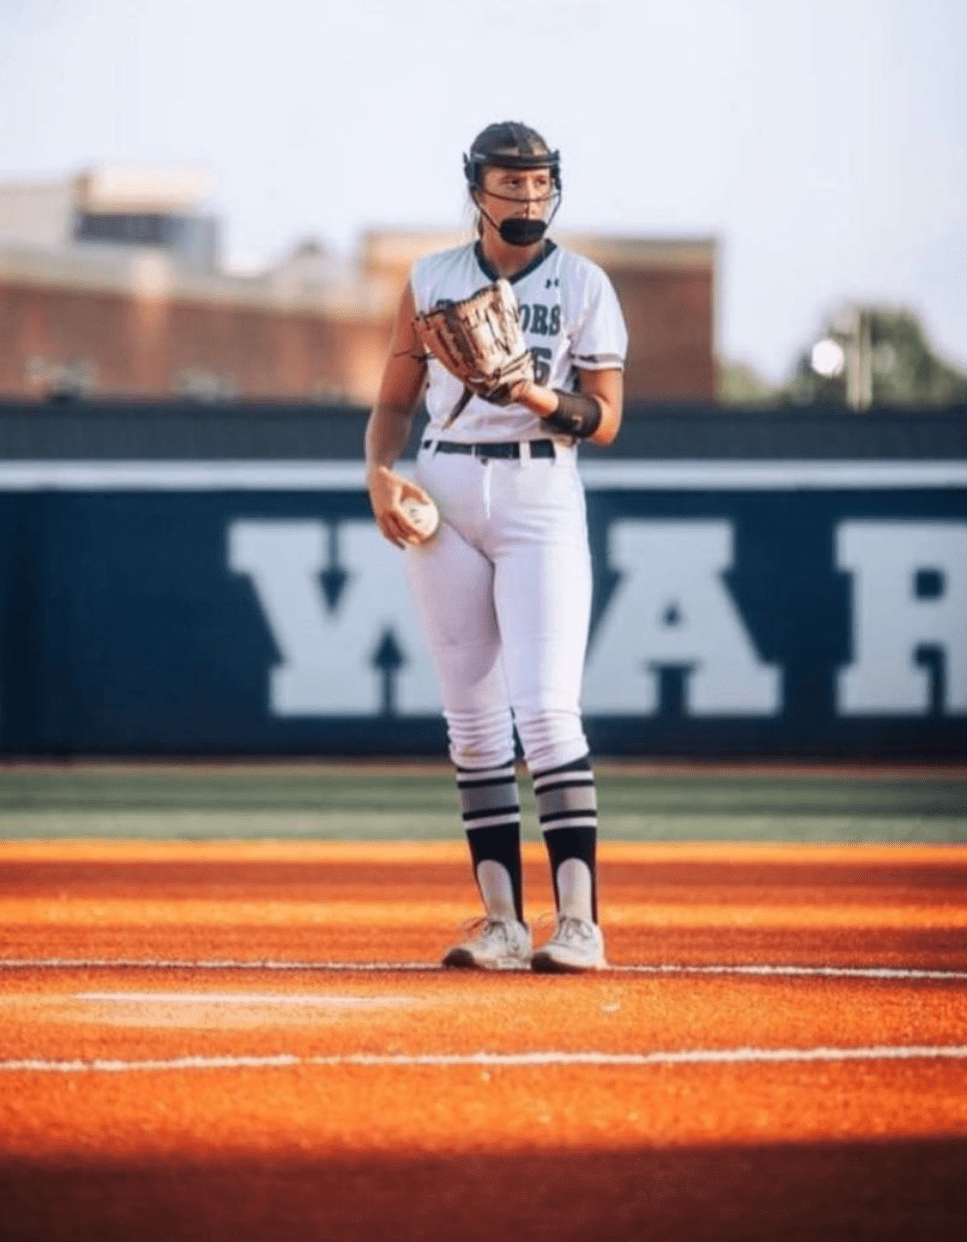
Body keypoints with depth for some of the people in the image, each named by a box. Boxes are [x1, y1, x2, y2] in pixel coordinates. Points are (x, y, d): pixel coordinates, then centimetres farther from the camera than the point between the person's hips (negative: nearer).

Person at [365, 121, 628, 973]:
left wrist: (537, 396, -22)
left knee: (546, 712, -14)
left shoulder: (583, 286, 2)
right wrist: (380, 472, -5)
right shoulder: (432, 280, 10)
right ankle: (503, 923, 7)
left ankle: (579, 923, -16)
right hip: (442, 499, 3)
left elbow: (605, 420, -3)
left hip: (541, 496, -3)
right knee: (473, 723, 3)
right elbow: (396, 398, 14)